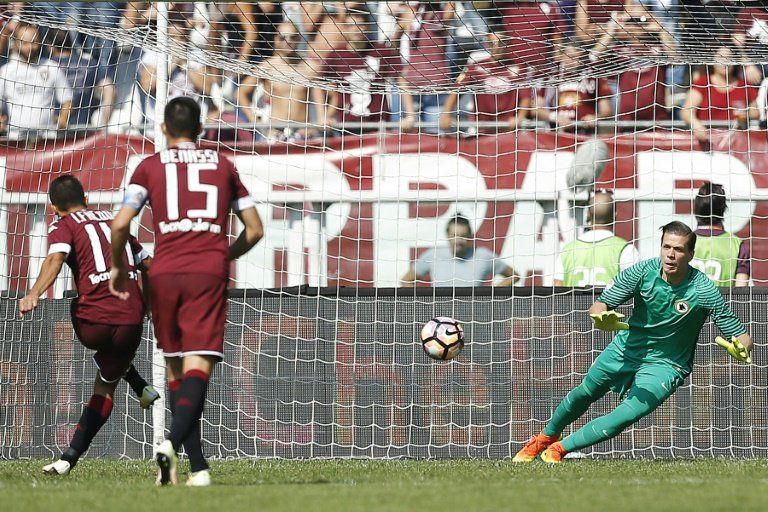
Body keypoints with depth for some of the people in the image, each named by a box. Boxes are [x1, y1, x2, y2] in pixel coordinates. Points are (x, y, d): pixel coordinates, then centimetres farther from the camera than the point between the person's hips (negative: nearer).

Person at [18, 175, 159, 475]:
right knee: (105, 387, 22)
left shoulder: (64, 226, 7)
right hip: (131, 321, 3)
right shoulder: (114, 221, 23)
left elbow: (55, 259, -15)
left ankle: (139, 387, 28)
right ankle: (70, 458, 15)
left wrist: (34, 294, -29)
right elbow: (148, 265, 27)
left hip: (95, 323, -3)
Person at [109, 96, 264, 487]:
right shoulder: (222, 165, 15)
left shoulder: (151, 166, 9)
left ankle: (198, 466, 7)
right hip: (210, 272, 0)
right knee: (199, 367, -10)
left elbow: (121, 223, -3)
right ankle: (173, 443, -35)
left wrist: (117, 267, 13)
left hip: (164, 274, 0)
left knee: (175, 369, 11)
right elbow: (254, 229, 17)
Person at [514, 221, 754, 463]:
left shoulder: (704, 291, -27)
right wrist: (601, 318, -42)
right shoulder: (643, 271, -22)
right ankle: (546, 437, 48)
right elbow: (598, 306, -18)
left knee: (627, 415, -21)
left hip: (665, 366, -3)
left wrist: (740, 349, -48)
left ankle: (560, 448, -3)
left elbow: (742, 337, -24)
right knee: (585, 393, 19)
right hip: (626, 349, 3)